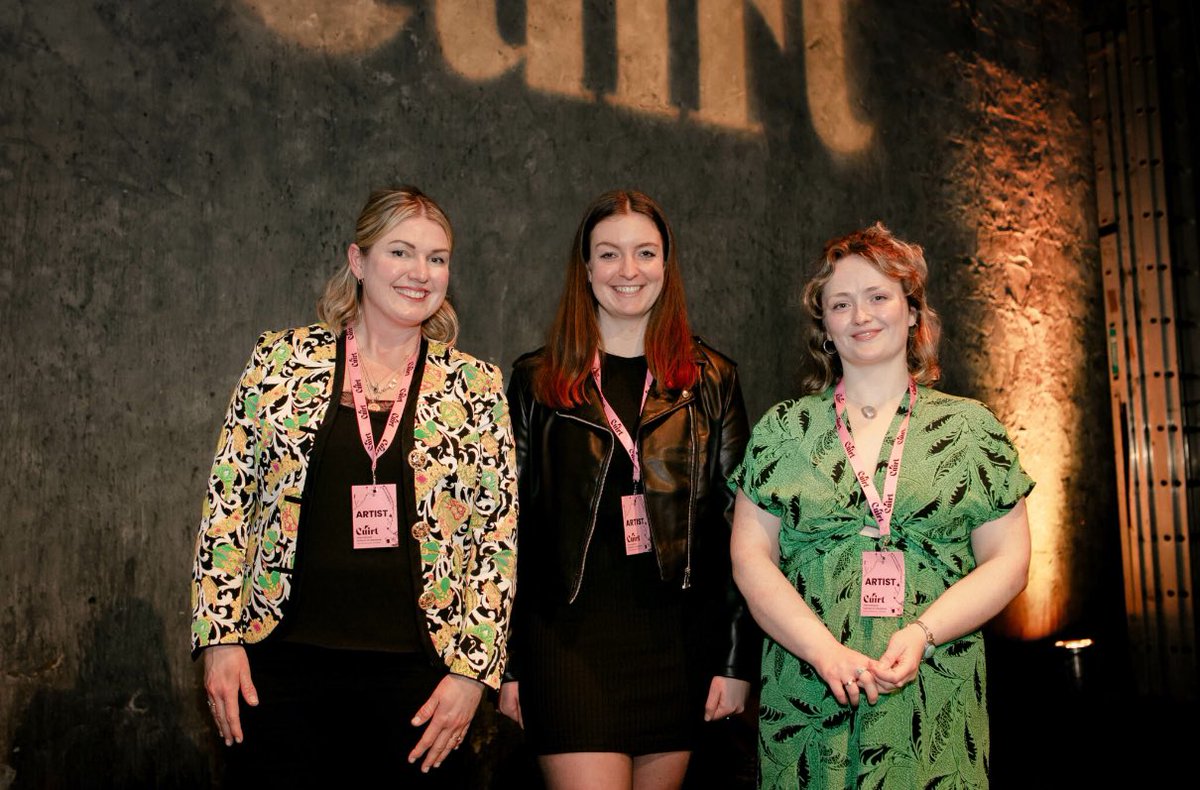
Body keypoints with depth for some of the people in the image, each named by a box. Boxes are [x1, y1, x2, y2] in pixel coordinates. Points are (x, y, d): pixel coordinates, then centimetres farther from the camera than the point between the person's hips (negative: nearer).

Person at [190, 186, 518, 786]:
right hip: (283, 667, 0)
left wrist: (473, 668, -3)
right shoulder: (283, 358, 2)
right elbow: (227, 498, 5)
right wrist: (219, 636, -1)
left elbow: (497, 537, 2)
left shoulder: (475, 387, 2)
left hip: (414, 674, 0)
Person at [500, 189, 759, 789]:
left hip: (677, 643, 2)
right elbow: (509, 527, 4)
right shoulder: (537, 382, 4)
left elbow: (737, 524, 4)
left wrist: (736, 659, 0)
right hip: (569, 639, -1)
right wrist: (506, 665, 1)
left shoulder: (710, 380, 6)